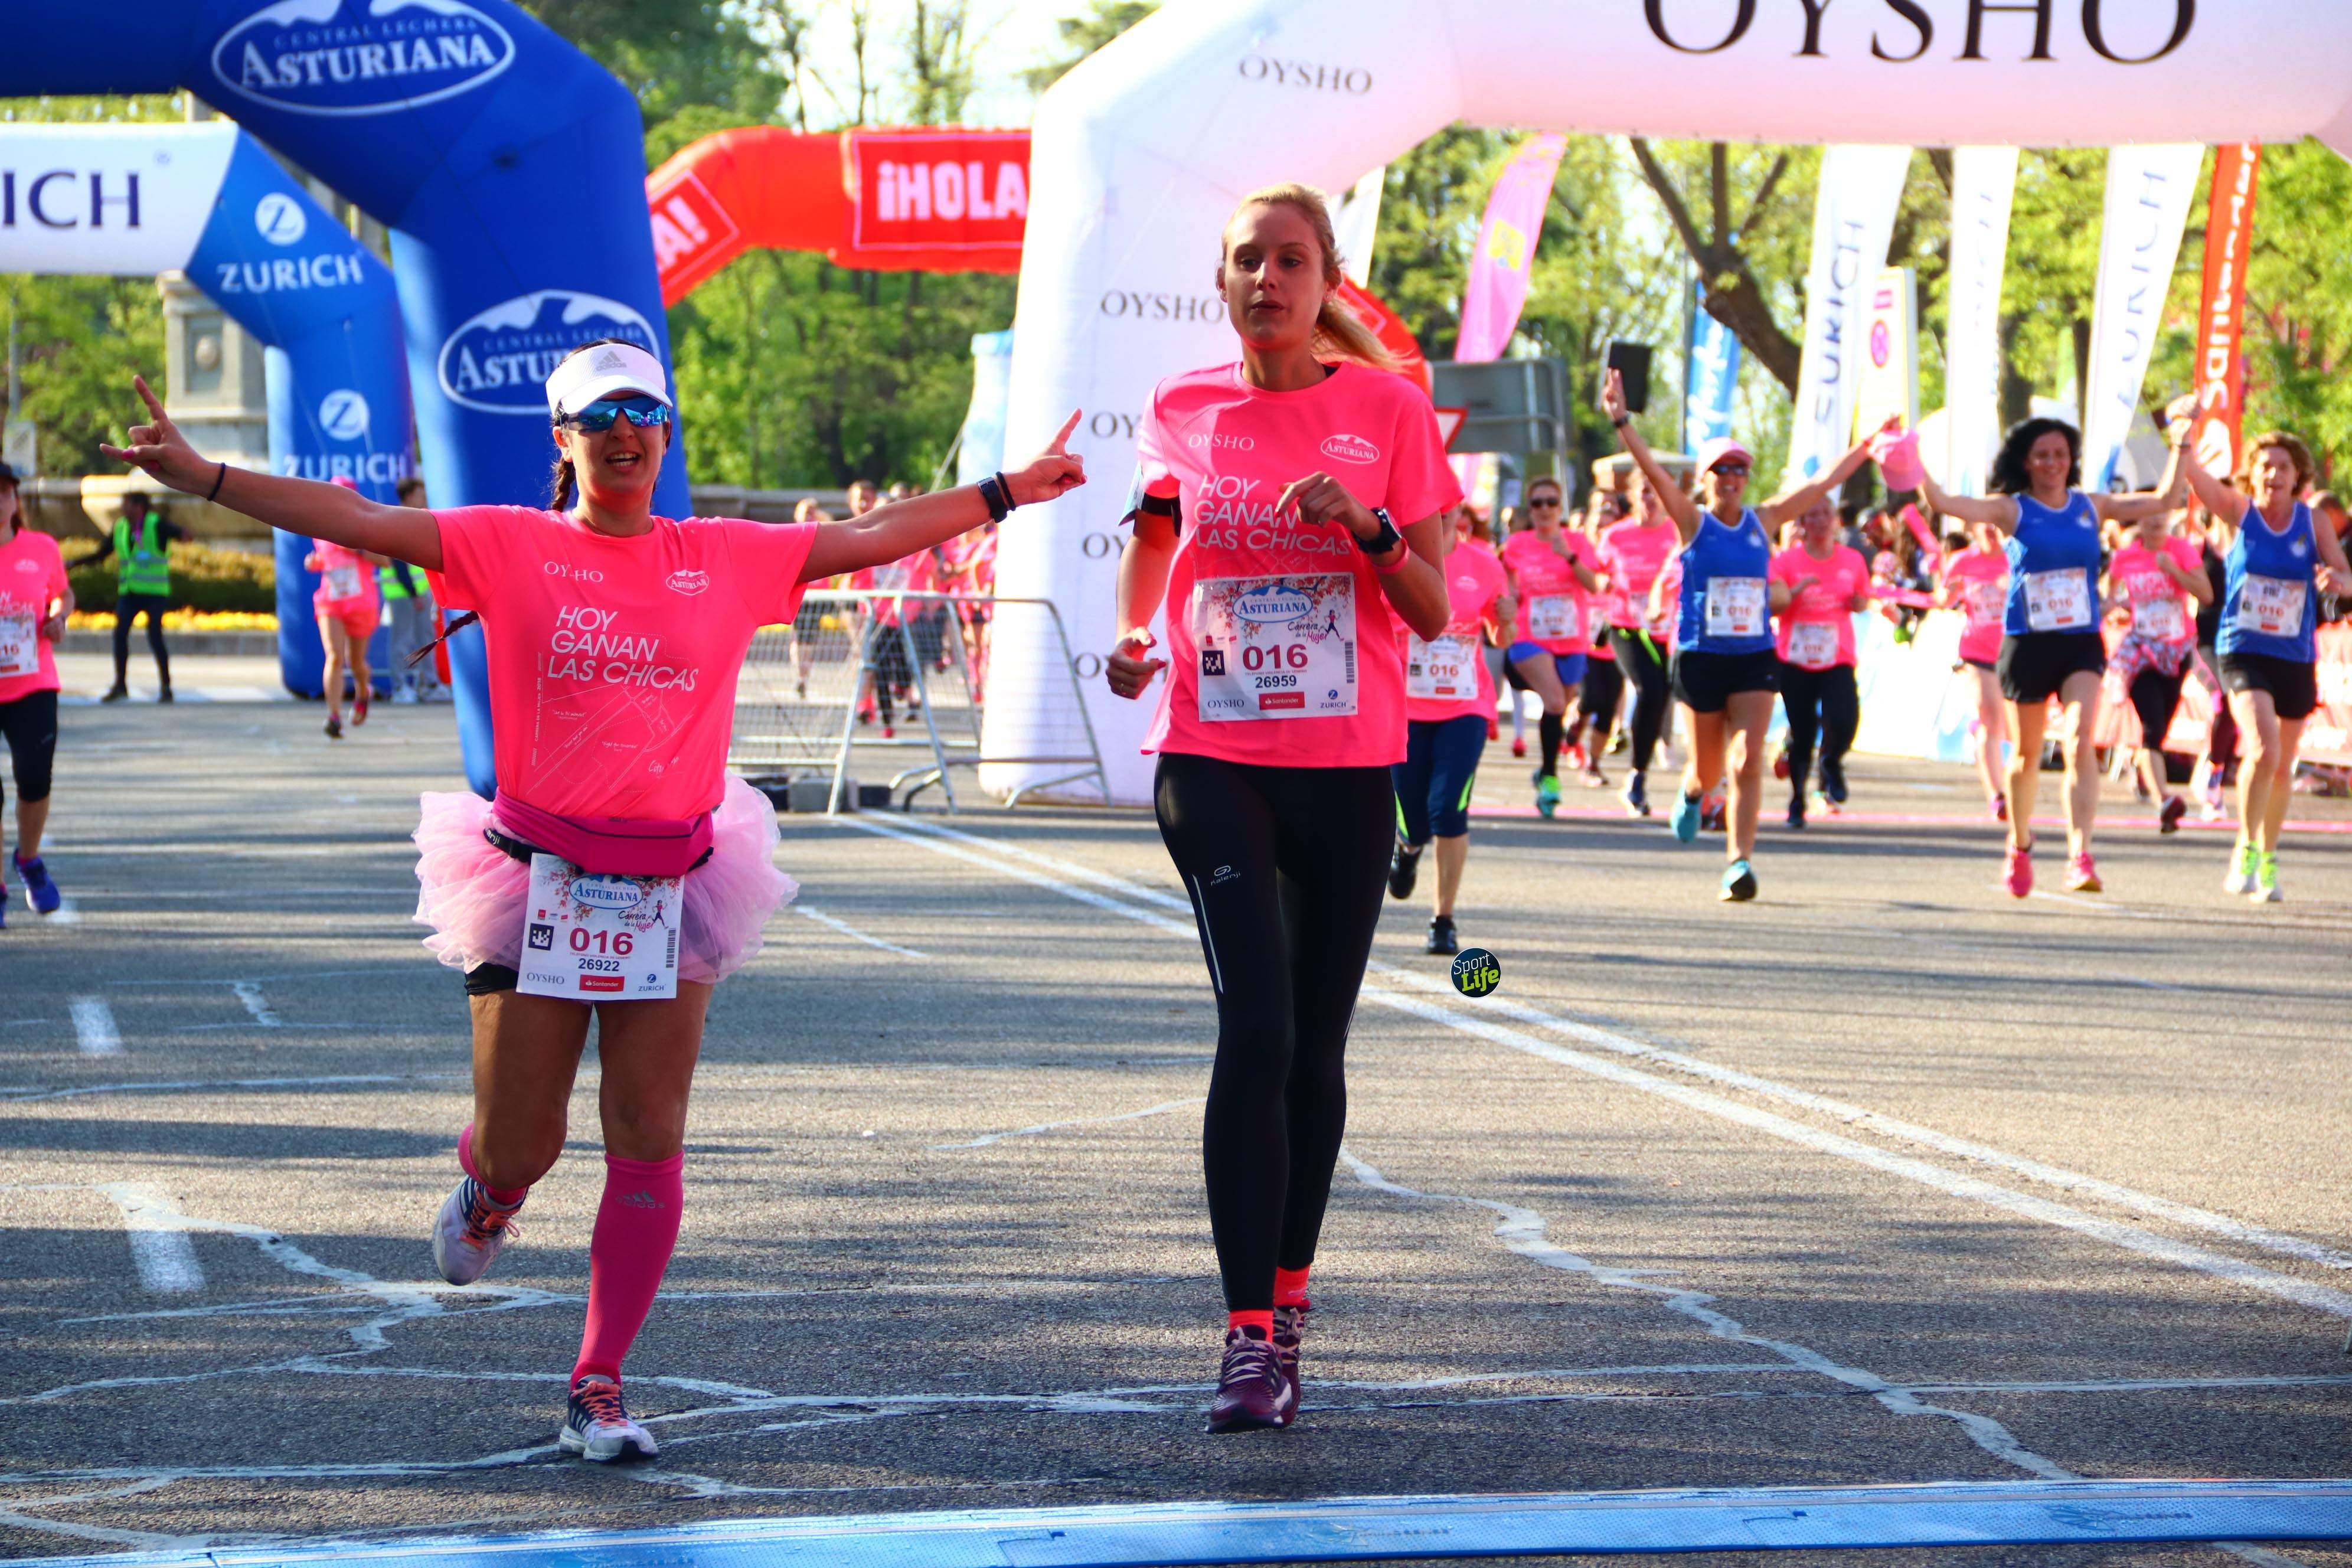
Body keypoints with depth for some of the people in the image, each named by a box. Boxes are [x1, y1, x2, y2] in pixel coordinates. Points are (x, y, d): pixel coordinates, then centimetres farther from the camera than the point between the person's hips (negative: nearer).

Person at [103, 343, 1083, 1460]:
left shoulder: (728, 559, 7)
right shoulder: (514, 548, 0)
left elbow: (876, 537, 14)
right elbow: (357, 520, -5)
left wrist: (1007, 493, 16)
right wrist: (203, 478, -12)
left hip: (670, 894, 2)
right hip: (540, 884, -2)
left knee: (650, 1147, -2)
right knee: (519, 1146, 1)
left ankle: (599, 1390, 8)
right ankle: (488, 1194, 41)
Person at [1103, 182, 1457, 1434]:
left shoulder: (1387, 411, -1)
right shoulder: (1183, 413, 3)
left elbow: (1432, 613, -1)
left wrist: (1367, 525, -19)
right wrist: (1131, 634, 4)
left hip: (1347, 765, 1)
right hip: (1212, 756, 0)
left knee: (1315, 1045, 8)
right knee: (1256, 1030, -13)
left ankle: (1287, 1294, 27)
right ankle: (1250, 1333, -12)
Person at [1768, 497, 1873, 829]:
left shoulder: (1853, 561, 5)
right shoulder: (1787, 560, -1)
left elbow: (1862, 602, 19)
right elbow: (1772, 605, -9)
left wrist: (1856, 602, -3)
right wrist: (1797, 590, -26)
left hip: (1838, 659, 1)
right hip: (1794, 660, -1)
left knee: (1844, 720, -21)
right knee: (1801, 733, 0)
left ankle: (1831, 763, 15)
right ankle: (1797, 799, 24)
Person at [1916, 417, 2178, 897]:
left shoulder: (2091, 508, 7)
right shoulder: (2011, 509, -1)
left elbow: (2163, 501, 15)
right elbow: (1942, 502, -12)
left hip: (2082, 643, 1)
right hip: (2027, 643, -1)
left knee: (2081, 741, -19)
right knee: (2027, 754, 13)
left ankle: (2080, 857, -25)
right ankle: (2019, 848, 37)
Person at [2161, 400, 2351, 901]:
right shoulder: (2239, 513, -4)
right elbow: (2192, 471, -16)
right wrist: (2184, 433, -35)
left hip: (2296, 659, 3)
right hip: (2244, 653, -3)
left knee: (2282, 766, 12)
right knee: (2262, 748, -23)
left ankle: (2267, 859, 32)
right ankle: (2245, 848, -5)